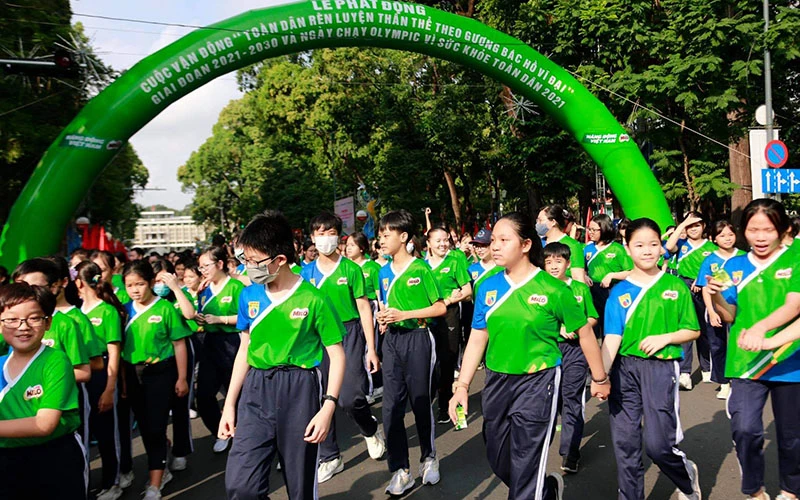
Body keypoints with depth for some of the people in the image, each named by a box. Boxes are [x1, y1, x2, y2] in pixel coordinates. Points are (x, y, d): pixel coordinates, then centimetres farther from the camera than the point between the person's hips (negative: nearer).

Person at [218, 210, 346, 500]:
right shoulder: (249, 296, 3)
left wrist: (328, 407, -15)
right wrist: (229, 404, 10)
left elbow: (337, 355, -7)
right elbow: (244, 351, 12)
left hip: (299, 390, -3)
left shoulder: (312, 299, -10)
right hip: (255, 391, 4)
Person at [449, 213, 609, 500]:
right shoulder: (488, 288, 0)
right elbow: (477, 338, 4)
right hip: (497, 381, 6)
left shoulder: (553, 289, -12)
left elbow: (584, 333, -2)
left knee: (524, 470, -2)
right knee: (498, 462, 19)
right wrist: (463, 385, -1)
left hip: (537, 382, -5)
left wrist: (600, 379, 5)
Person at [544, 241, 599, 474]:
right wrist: (559, 328, -14)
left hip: (576, 348, -1)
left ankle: (570, 452, -3)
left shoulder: (580, 288, 4)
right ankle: (572, 429, 35)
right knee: (555, 397, 10)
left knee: (572, 397, -5)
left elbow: (593, 317, 10)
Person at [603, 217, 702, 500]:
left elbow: (693, 331, 6)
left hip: (661, 367, -2)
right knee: (624, 443, 6)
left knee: (658, 445, -5)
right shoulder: (620, 292, 5)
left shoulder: (675, 287, 3)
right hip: (624, 368, 2)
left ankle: (687, 476, 29)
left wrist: (664, 338, -12)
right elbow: (612, 338, -2)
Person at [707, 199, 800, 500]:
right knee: (744, 429, -15)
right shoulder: (735, 266, 5)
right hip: (746, 360, 1)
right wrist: (715, 296, -17)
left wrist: (761, 327, -31)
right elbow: (729, 316, 5)